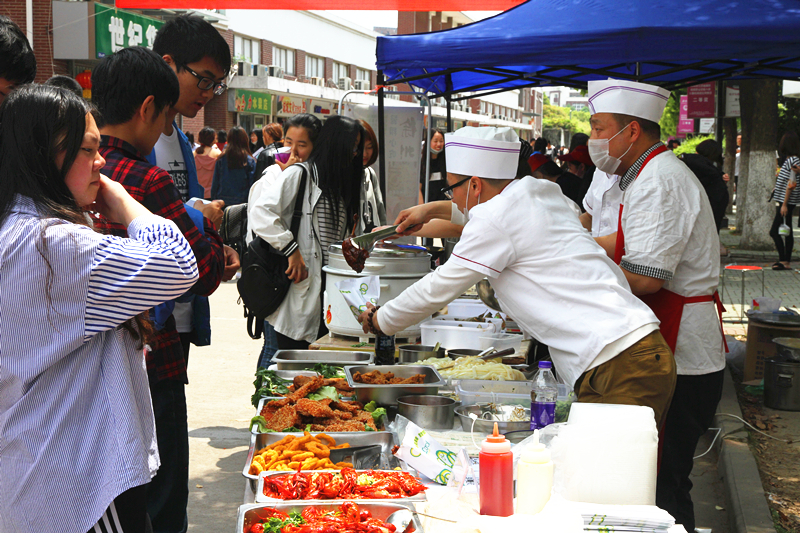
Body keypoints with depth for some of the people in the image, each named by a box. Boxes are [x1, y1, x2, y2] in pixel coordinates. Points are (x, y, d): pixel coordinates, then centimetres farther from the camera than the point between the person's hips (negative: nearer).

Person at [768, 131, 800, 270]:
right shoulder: (789, 159, 13)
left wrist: (784, 205, -19)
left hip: (787, 201, -10)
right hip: (784, 200, 10)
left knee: (774, 231, -11)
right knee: (787, 232, 11)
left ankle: (784, 261, -9)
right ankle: (787, 262, 14)